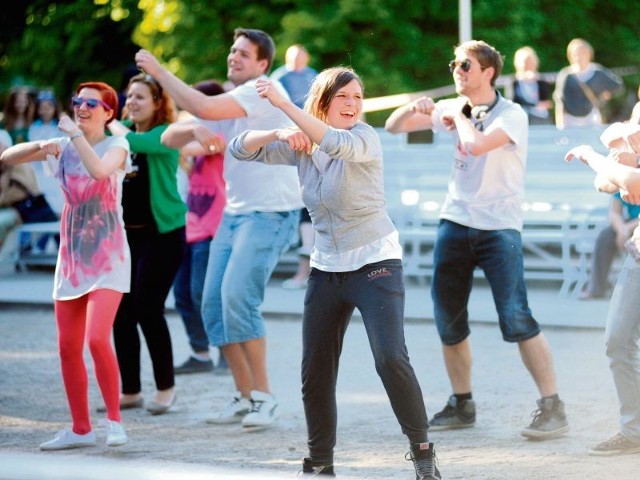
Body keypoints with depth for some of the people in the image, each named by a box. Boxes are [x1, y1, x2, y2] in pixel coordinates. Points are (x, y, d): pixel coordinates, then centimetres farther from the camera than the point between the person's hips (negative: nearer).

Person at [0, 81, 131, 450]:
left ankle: (115, 420, -7)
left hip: (108, 259, -6)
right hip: (72, 258, 6)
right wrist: (40, 146, -11)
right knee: (68, 347, 5)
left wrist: (75, 133, -18)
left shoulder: (116, 146, -5)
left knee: (97, 339, -21)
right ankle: (81, 430, 16)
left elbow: (99, 170, -28)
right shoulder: (63, 147, 9)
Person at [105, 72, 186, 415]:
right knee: (121, 312, 5)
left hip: (161, 232, -6)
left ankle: (165, 386, 9)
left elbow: (134, 142, -26)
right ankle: (130, 390, 15)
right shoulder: (121, 129, 12)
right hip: (124, 231, 6)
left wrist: (116, 128, -10)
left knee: (148, 309, -8)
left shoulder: (166, 135, -8)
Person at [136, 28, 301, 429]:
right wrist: (196, 131, -13)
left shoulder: (263, 91, -10)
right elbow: (169, 138, 10)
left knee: (238, 296, -22)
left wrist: (159, 71, -16)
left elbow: (204, 108, -24)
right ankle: (245, 396, 12)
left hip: (271, 212, -9)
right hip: (235, 213, 9)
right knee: (214, 305, 2)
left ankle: (263, 395, -12)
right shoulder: (227, 104, 16)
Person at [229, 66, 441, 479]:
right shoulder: (302, 146, 4)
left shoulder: (365, 137, -12)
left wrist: (283, 104, -37)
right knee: (315, 371, 5)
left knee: (391, 359, -18)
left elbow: (338, 144, -35)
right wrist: (278, 133, -19)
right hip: (326, 269, 5)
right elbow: (241, 148, 1)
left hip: (375, 263, -5)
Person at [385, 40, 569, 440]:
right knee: (448, 319, 6)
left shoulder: (512, 115, -9)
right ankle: (462, 405, 21)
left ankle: (553, 407, -10)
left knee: (516, 318, -15)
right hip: (455, 222, 6)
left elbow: (477, 144, -27)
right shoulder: (453, 107, 9)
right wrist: (412, 108, -8)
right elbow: (394, 127, 12)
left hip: (499, 227, -6)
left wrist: (458, 116, -8)